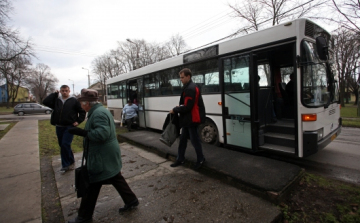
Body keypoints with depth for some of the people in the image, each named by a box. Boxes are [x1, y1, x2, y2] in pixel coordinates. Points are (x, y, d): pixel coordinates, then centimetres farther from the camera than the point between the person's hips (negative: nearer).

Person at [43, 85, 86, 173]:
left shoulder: (74, 100, -1)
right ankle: (71, 161, 32)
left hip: (69, 127, -5)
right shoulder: (56, 100, 10)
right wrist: (54, 94, -1)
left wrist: (78, 121, -7)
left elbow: (82, 111, 2)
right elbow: (45, 102, -4)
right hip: (59, 127, 5)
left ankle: (66, 165, 2)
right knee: (62, 145, 13)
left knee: (65, 144, -12)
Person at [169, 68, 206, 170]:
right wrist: (179, 106, 3)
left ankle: (200, 159, 23)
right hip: (187, 118, 10)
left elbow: (187, 107, -24)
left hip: (191, 119, -10)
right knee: (183, 139, 15)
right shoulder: (188, 87, 13)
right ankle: (180, 159, 28)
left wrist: (175, 110, -12)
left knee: (194, 140, 4)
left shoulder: (190, 89, -20)